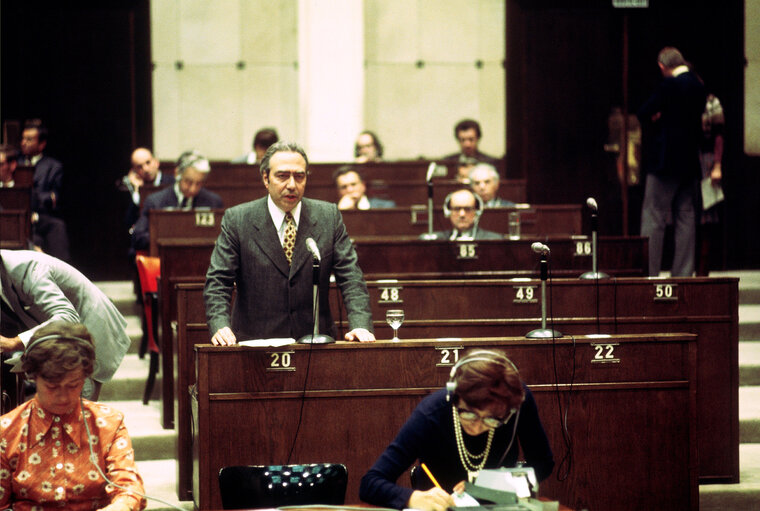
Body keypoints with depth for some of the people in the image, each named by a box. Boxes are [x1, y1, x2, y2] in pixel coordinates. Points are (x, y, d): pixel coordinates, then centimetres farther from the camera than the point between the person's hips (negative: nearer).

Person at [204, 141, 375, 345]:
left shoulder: (329, 216, 8)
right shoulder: (236, 220, 2)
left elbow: (350, 277, 5)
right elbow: (217, 281, -1)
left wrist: (360, 326, -12)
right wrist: (220, 326, -20)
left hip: (316, 344, 1)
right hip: (256, 345, -1)